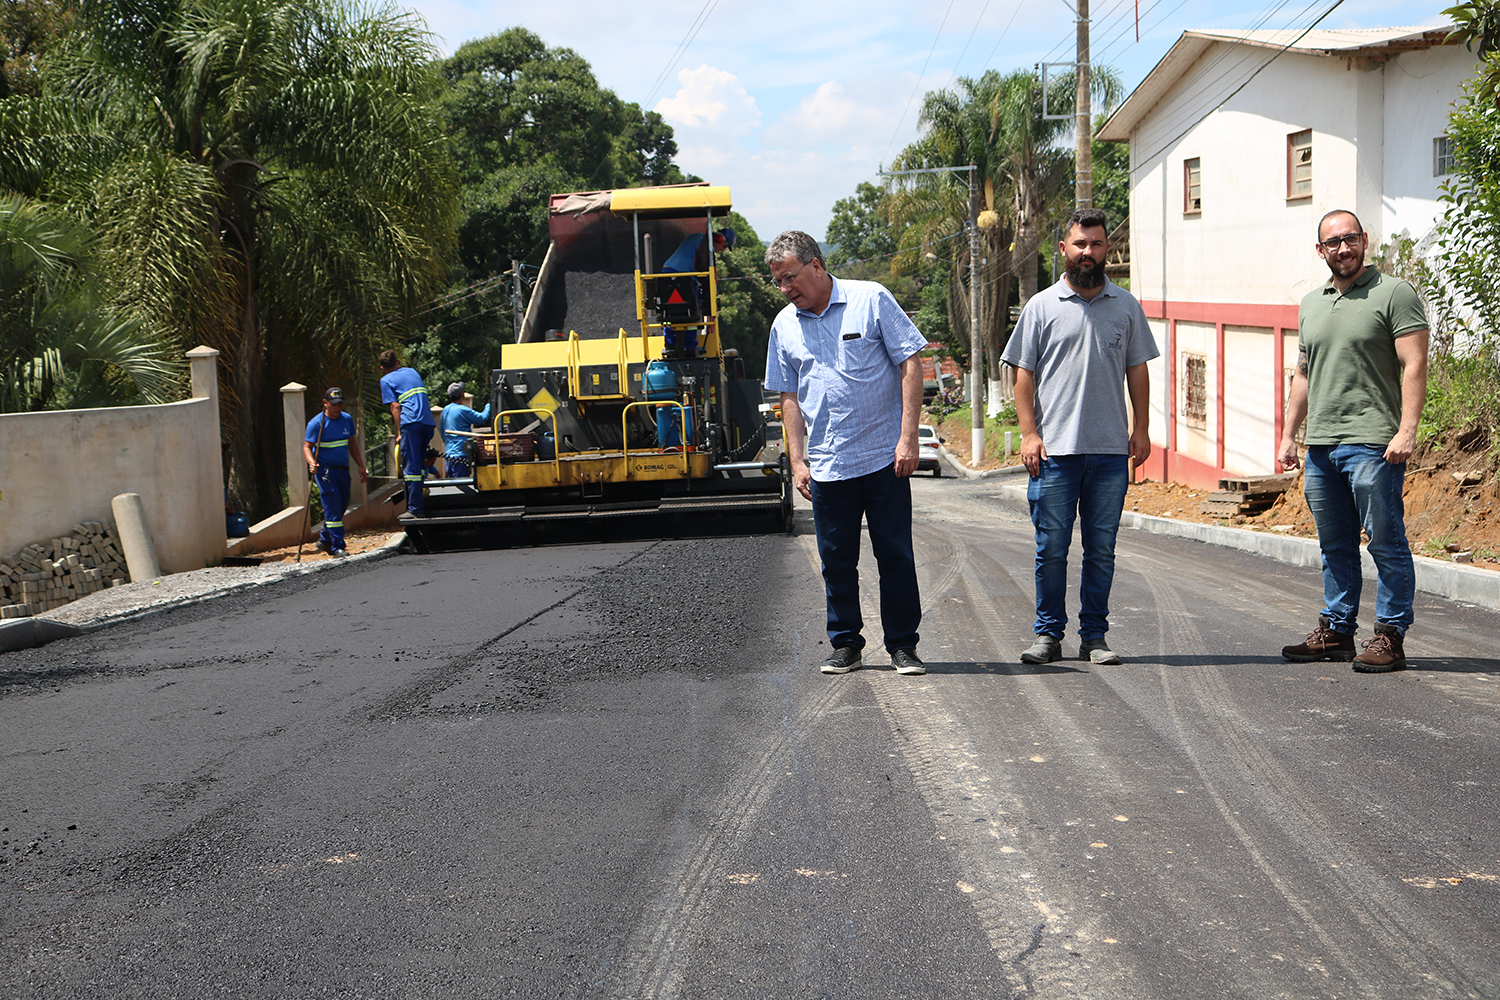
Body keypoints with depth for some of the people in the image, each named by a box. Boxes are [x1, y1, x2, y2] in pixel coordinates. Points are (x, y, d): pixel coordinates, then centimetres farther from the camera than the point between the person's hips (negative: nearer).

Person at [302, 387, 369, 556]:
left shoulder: (347, 420, 8)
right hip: (325, 470, -6)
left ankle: (324, 540, 28)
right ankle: (337, 547, -11)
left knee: (341, 507, 11)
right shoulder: (316, 423, -8)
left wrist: (361, 467, 16)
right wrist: (312, 463, -30)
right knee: (332, 508, -12)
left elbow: (352, 444, 18)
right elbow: (307, 446, -10)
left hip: (343, 470, 6)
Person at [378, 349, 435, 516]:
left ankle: (415, 508, -9)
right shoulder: (412, 372, 27)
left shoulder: (386, 380, 8)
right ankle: (423, 503, 17)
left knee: (411, 467, -5)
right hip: (428, 421, 6)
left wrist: (399, 431, -1)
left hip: (411, 422, -6)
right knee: (420, 463, 17)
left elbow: (395, 406, -1)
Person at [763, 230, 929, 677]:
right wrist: (797, 460, 6)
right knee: (836, 560, 7)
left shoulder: (872, 300, -3)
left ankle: (903, 646, 11)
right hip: (827, 466, 3)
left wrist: (908, 437, -11)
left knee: (896, 556, 1)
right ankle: (845, 644, 20)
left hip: (884, 458, -3)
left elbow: (910, 365, -4)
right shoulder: (785, 326, 8)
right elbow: (789, 397, 14)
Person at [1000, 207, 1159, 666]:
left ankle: (1094, 636, 13)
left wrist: (1140, 429, 4)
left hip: (1110, 451, 2)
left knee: (1102, 548, 5)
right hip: (1055, 449, -2)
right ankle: (1048, 634, 11)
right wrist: (1029, 433, -5)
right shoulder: (1041, 307, 4)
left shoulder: (1126, 306, 10)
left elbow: (1137, 370, 13)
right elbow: (1024, 373, 4)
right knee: (1051, 547, 0)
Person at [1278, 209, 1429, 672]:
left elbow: (1414, 366, -9)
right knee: (1334, 547, 12)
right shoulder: (1311, 304, 18)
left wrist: (1407, 430, -18)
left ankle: (1390, 637, 1)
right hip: (1321, 444, 7)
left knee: (1385, 542, -3)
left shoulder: (1394, 293, -3)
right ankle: (1336, 631, 20)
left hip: (1372, 443, -7)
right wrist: (1288, 436, 18)